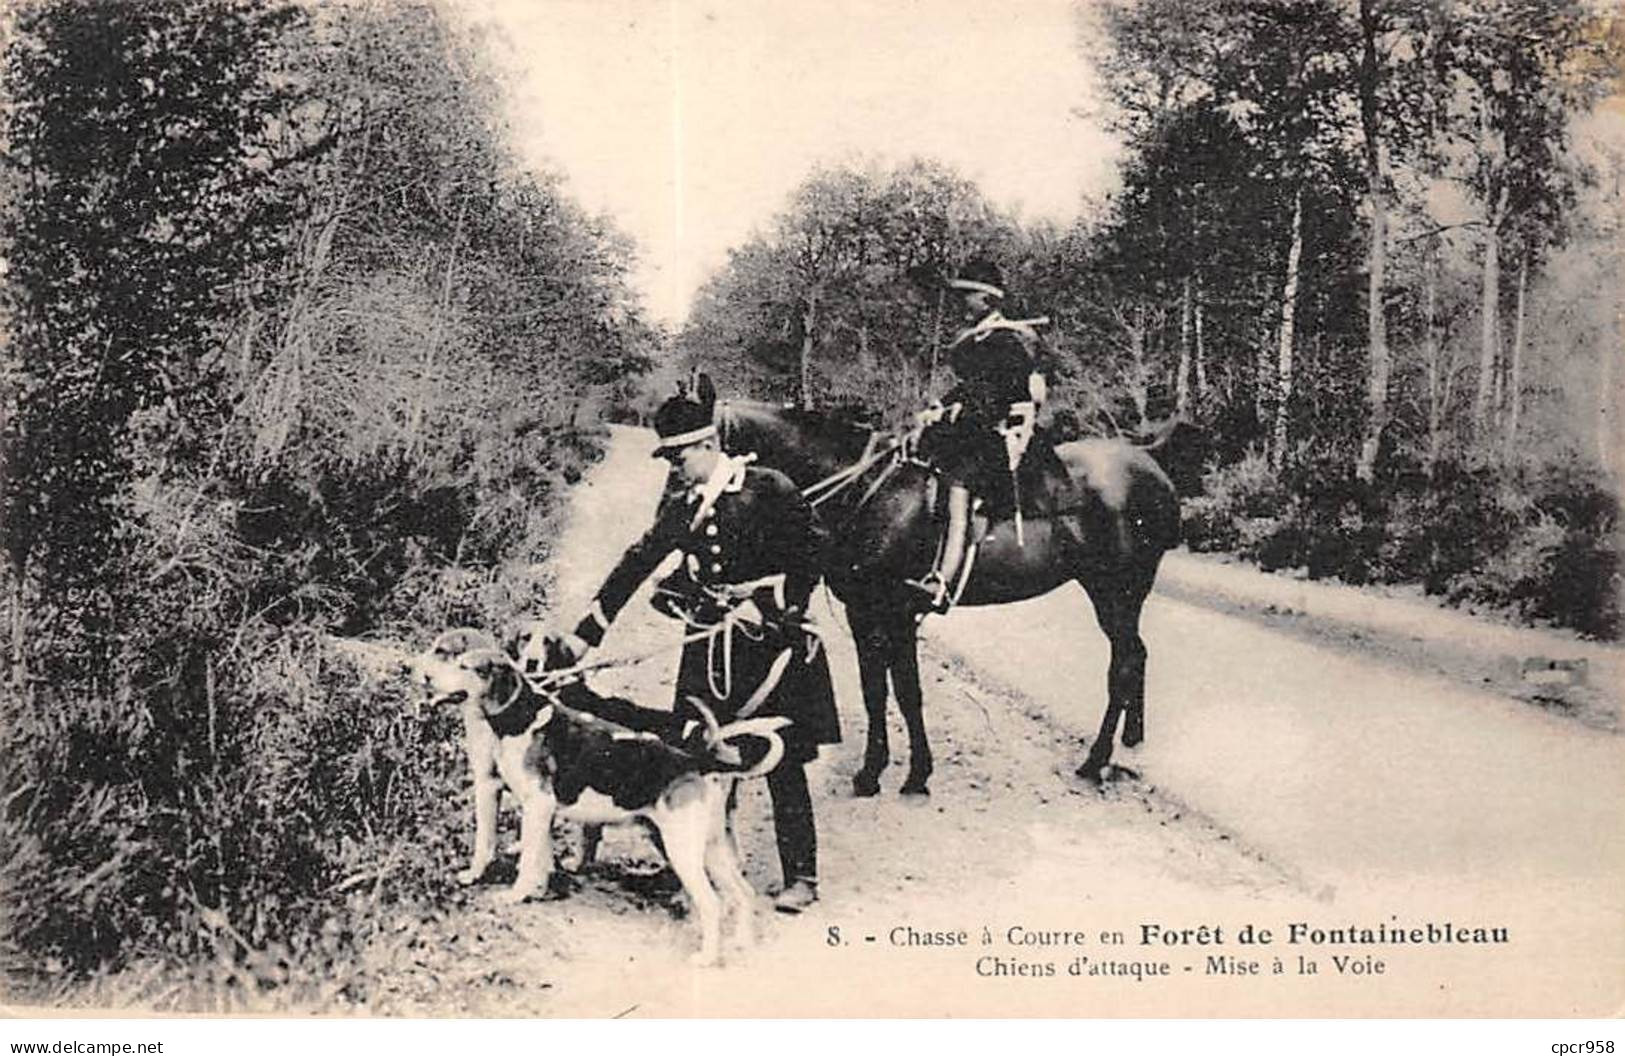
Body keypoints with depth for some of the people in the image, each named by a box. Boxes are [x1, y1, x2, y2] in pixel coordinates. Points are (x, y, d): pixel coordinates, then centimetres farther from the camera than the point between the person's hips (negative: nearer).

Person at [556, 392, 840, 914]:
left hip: (770, 641, -5)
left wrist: (764, 606, -11)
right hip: (707, 649, 5)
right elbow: (637, 565, 11)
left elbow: (811, 553, -5)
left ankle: (801, 877, 7)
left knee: (782, 763, -2)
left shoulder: (767, 488, -6)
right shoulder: (679, 504, 10)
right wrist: (583, 636, 8)